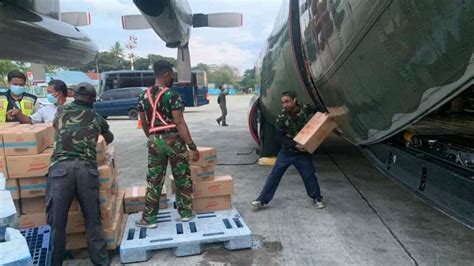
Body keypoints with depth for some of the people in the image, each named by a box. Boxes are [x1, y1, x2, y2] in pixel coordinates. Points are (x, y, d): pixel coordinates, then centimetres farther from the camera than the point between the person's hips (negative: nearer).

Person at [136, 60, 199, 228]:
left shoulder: (144, 96, 7)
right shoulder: (172, 95, -12)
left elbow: (144, 123, 14)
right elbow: (179, 123, -17)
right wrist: (192, 147, -16)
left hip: (155, 141, 5)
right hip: (173, 139, -5)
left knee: (154, 180, 12)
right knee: (182, 178, 11)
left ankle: (149, 218, 17)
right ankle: (186, 213, 22)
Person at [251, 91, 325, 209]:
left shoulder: (307, 110, -13)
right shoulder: (281, 117, -13)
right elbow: (281, 137, -12)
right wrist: (295, 145, -25)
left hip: (303, 152, 0)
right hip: (286, 151, 0)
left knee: (309, 176, 6)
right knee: (274, 175, 1)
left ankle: (317, 198, 29)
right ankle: (262, 200, 9)